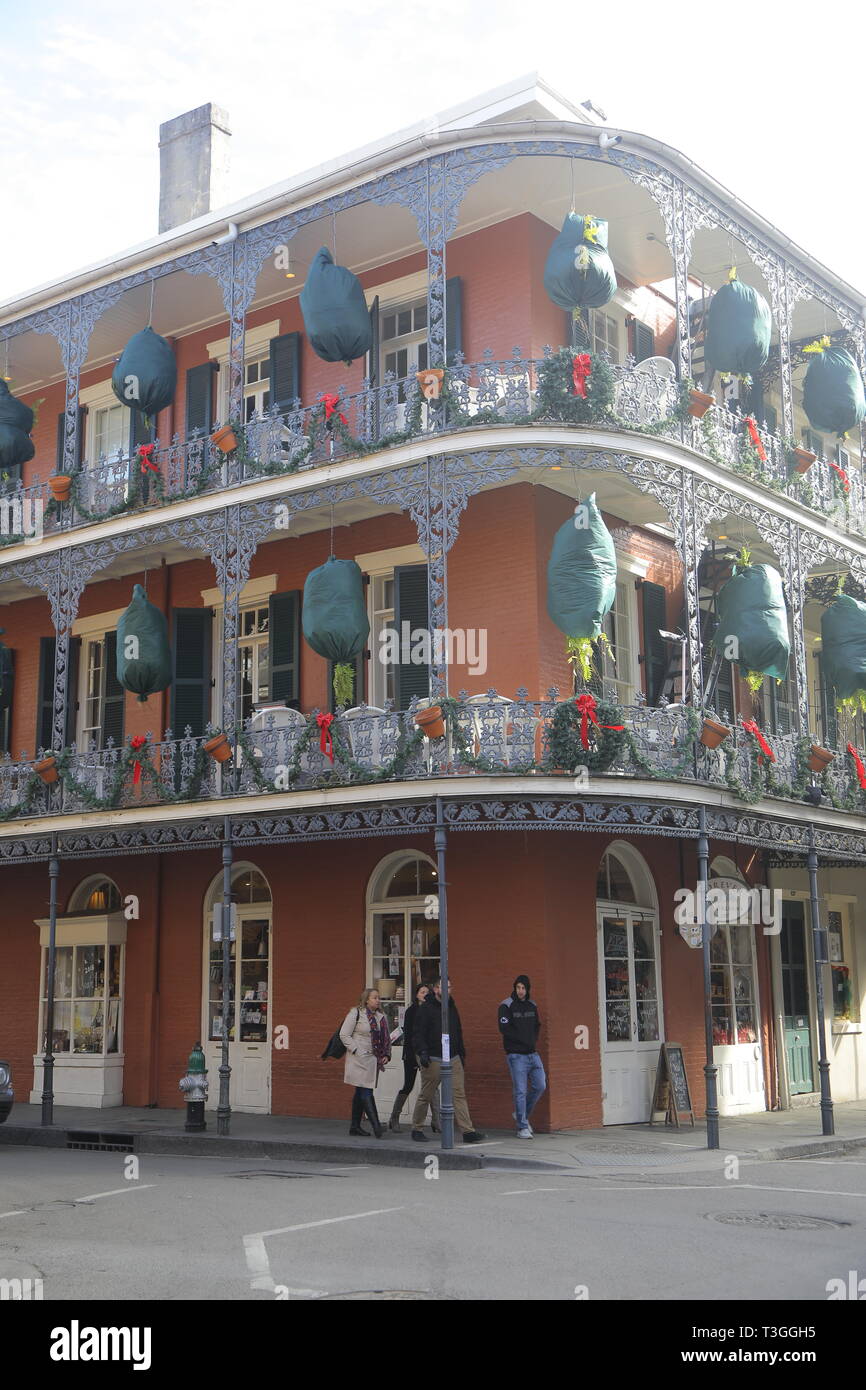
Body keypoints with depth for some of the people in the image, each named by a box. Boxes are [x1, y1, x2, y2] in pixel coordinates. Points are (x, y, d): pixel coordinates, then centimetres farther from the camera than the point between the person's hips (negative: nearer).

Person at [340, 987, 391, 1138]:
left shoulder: (381, 1016, 12)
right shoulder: (355, 1013, -6)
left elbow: (386, 1038, 18)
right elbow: (344, 1035, -7)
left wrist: (386, 1055, 5)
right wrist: (356, 1050, -13)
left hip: (373, 1060, 7)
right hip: (359, 1060, -6)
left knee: (361, 1092, 12)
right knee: (366, 1092, -12)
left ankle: (355, 1126, 18)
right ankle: (376, 1126, -16)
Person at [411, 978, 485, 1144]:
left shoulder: (452, 1007, 15)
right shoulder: (426, 1009, -6)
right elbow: (418, 1033, -12)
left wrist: (461, 1053, 22)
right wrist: (422, 1052, -24)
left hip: (453, 1059, 6)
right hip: (433, 1060, -6)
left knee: (459, 1094, -2)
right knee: (426, 1096, 4)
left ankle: (468, 1132, -5)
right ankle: (416, 1129, 19)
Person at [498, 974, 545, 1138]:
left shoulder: (532, 1005, 12)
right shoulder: (507, 1006, -7)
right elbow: (504, 1028, -15)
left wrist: (533, 1040, 1)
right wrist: (525, 1040, -12)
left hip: (532, 1054, 6)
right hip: (516, 1055, -6)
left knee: (540, 1086, 4)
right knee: (520, 1091, -6)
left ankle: (522, 1114, 24)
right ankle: (522, 1128, 1)